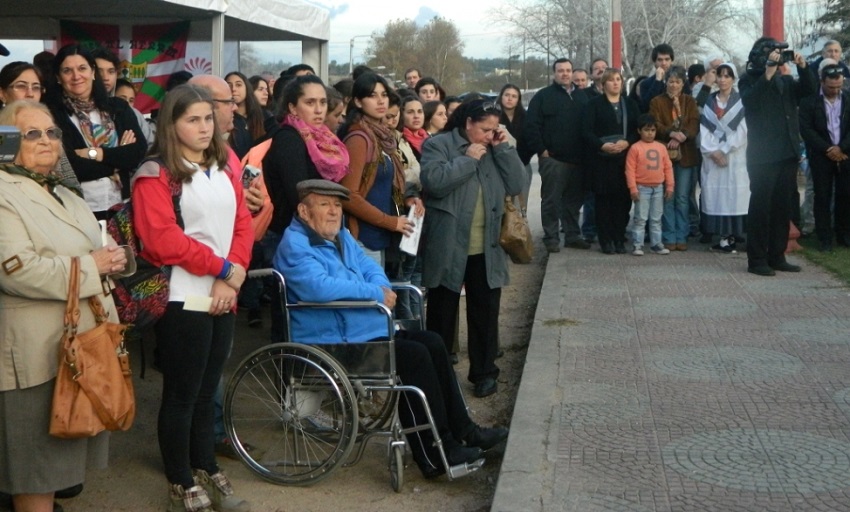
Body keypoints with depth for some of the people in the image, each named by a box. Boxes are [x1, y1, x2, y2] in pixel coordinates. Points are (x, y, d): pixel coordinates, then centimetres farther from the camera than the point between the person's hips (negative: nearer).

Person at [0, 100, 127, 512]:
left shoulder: (63, 194, 18)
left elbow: (98, 248, 23)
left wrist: (112, 258, 0)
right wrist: (89, 266, -17)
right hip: (40, 353, -9)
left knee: (66, 451, 17)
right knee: (37, 461, 2)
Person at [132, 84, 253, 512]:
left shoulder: (224, 170, 14)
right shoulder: (156, 175, -8)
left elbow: (242, 224, 8)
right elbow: (162, 239, -17)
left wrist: (233, 276, -8)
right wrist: (222, 267, -14)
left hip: (223, 297, 7)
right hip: (183, 299, -6)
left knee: (206, 390, 15)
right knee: (181, 394, 2)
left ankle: (207, 472, 26)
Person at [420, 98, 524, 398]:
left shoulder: (494, 149, 12)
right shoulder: (437, 145, -5)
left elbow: (515, 185, 3)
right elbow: (433, 182, -22)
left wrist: (503, 148, -4)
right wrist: (468, 159, -17)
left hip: (486, 251, 5)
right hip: (448, 249, -4)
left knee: (485, 312, 10)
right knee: (442, 314, 8)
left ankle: (484, 372, 23)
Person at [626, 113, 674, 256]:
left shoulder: (661, 147, 7)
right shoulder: (635, 148, -6)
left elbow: (668, 167, 10)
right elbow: (630, 169, -8)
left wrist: (670, 186, 6)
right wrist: (633, 189, -13)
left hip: (658, 188, 4)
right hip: (642, 188, -4)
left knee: (656, 219, 11)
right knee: (640, 218, -2)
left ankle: (656, 244, 18)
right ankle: (637, 245, 3)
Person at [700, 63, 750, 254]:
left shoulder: (741, 101, 1)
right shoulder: (709, 101, 12)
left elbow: (742, 130, -6)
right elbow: (704, 128, 5)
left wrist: (724, 150, -11)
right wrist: (712, 151, -8)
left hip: (735, 155, -3)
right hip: (712, 155, 3)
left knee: (734, 192, -7)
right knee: (715, 193, -2)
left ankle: (732, 235, -6)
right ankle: (722, 236, 0)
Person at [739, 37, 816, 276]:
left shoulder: (785, 81, 16)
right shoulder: (749, 81, 0)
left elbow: (809, 90, 4)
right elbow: (750, 100, -18)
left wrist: (803, 67, -10)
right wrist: (768, 75, -25)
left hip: (788, 155, 6)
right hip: (763, 156, -6)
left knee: (783, 207, 8)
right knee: (760, 207, -4)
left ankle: (777, 257, 16)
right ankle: (756, 259, -1)